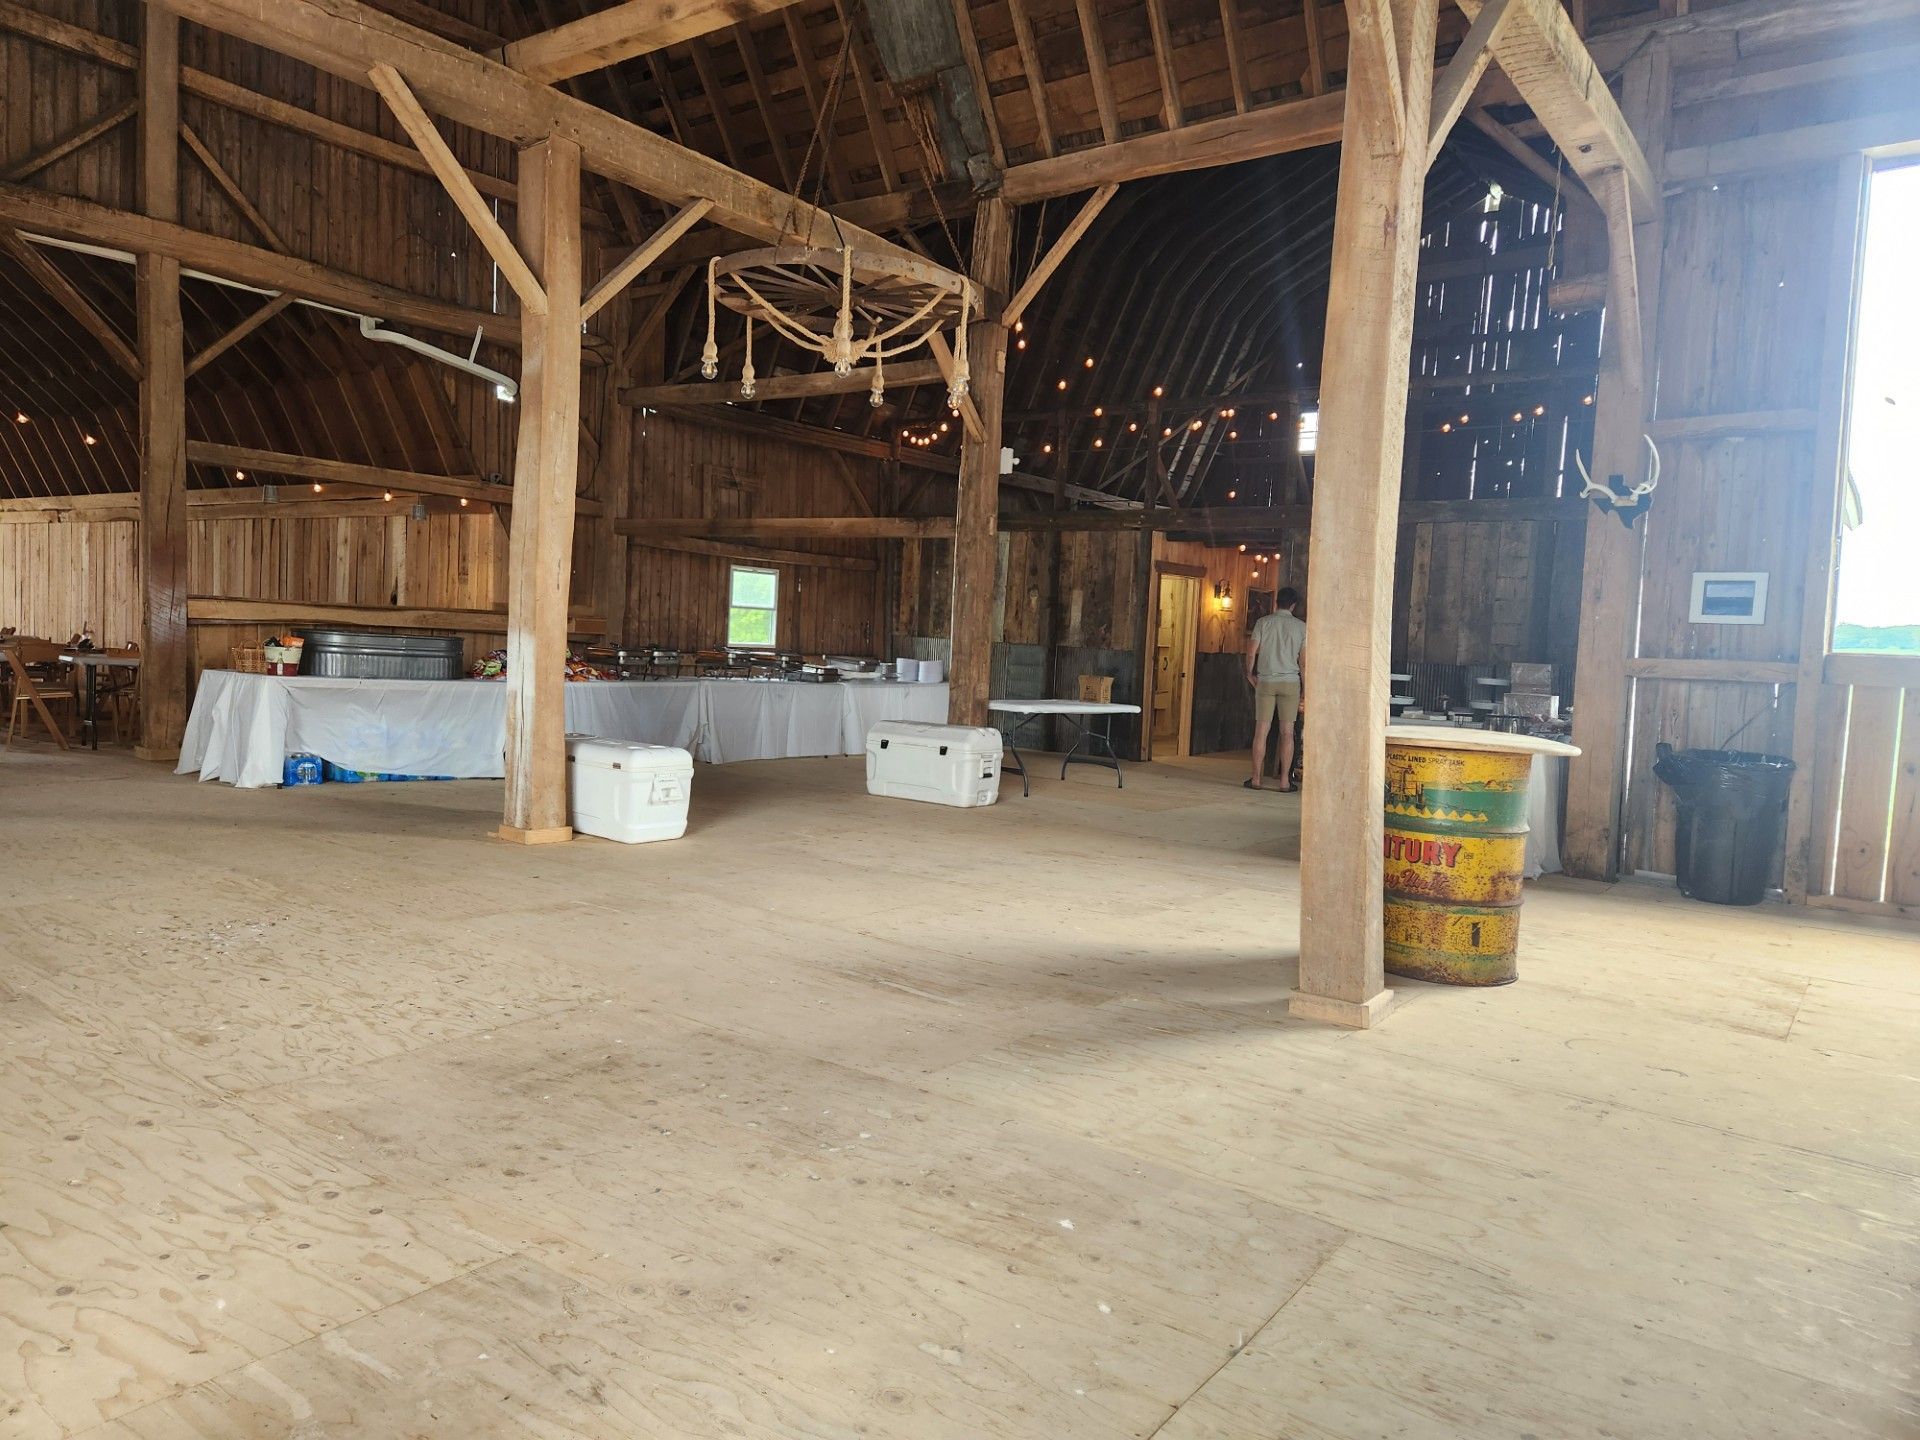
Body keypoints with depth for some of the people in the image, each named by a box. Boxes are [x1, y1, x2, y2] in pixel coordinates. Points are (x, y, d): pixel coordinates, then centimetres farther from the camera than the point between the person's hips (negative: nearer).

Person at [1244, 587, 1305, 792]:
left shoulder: (1263, 622, 1)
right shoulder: (1301, 626, 2)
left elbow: (1251, 651, -3)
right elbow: (1304, 658, 3)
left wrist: (1250, 673, 13)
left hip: (1265, 681, 0)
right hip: (1290, 682, 0)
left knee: (1261, 731, 2)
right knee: (1287, 732, 3)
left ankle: (1257, 779, 2)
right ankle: (1285, 780, 2)